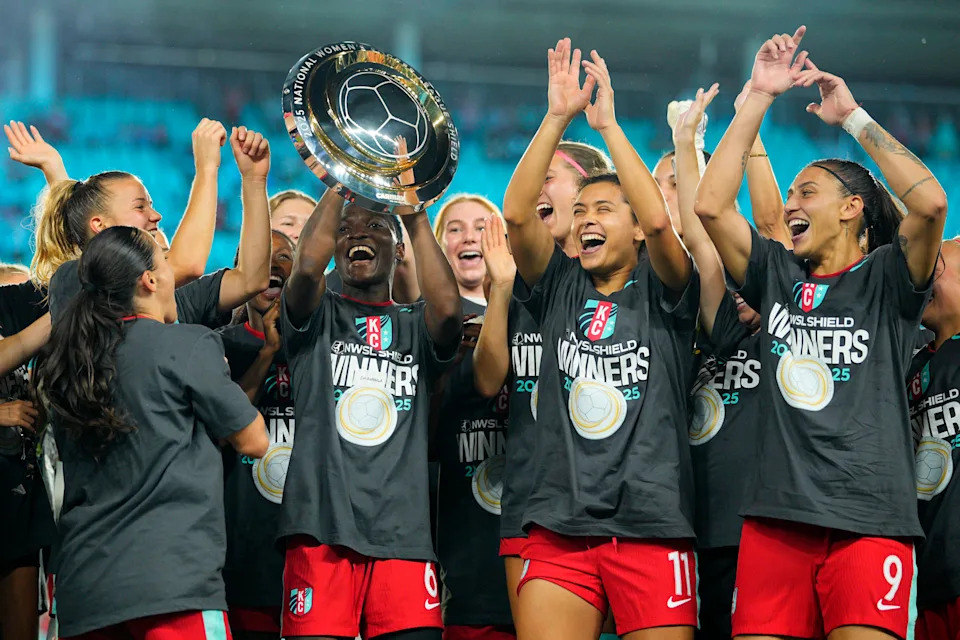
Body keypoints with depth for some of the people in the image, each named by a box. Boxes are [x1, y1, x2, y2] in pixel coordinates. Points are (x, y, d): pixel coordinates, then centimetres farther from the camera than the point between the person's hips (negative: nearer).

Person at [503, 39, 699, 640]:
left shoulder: (662, 293, 6)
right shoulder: (561, 288, 14)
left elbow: (658, 218, -13)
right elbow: (517, 213, -1)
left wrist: (608, 123, -7)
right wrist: (559, 117, -4)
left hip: (651, 527, -2)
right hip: (559, 527, 2)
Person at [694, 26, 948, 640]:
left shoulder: (885, 279, 5)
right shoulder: (778, 277, 16)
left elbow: (930, 202, -12)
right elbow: (711, 204, 6)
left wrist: (852, 116, -4)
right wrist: (758, 98, 6)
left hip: (869, 520, -4)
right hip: (776, 517, 4)